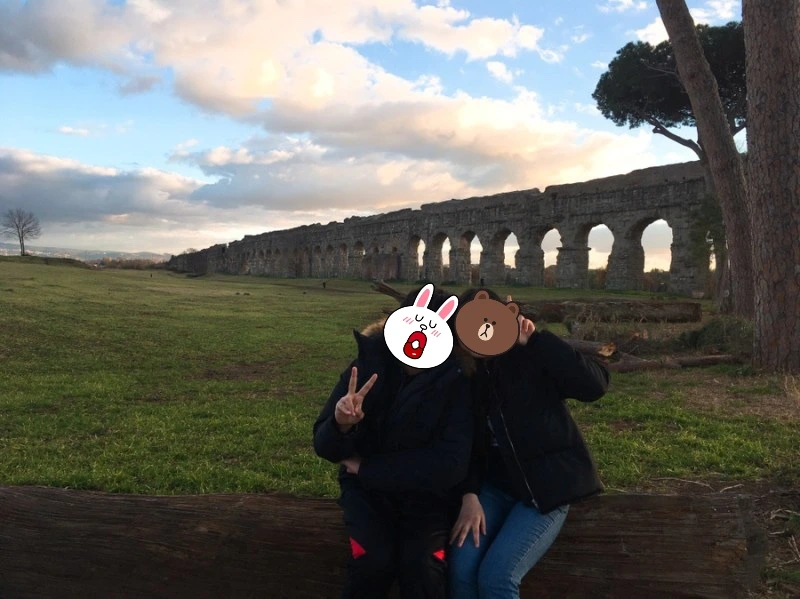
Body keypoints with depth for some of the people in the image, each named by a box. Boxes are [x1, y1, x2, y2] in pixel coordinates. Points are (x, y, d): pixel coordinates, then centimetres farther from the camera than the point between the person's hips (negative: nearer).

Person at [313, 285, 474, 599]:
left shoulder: (457, 382, -13)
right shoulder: (368, 363, -9)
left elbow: (452, 465, -20)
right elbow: (325, 446, -7)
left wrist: (366, 468, -16)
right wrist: (341, 424, -33)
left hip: (427, 494, -1)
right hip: (368, 489, 1)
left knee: (421, 566, -27)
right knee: (374, 559, -25)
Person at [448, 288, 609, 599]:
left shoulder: (533, 359, -9)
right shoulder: (467, 375, 3)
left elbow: (595, 384, -24)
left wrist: (537, 339, -24)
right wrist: (469, 495, -12)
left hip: (545, 488, -4)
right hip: (495, 486, 4)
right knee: (460, 569, -18)